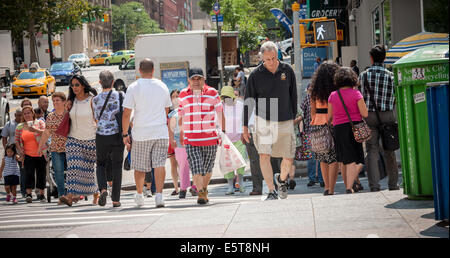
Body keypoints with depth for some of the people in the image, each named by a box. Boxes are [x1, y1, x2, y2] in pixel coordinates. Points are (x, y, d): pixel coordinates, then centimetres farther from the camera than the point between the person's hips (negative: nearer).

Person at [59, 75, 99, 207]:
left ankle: (96, 195, 22)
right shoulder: (72, 101, 8)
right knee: (73, 166, -12)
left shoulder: (91, 100, -6)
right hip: (74, 138, 3)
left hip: (90, 139, -3)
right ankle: (71, 196, -22)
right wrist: (66, 110, 0)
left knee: (90, 168, 5)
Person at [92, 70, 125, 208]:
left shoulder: (96, 100, -2)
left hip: (102, 136, 0)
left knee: (101, 164, 17)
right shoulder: (120, 96, -3)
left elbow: (98, 120, 5)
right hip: (118, 135, 0)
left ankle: (103, 189, -10)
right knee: (117, 166, 8)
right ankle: (116, 199, 6)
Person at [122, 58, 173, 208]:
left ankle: (139, 195, 25)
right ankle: (159, 195, -15)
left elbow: (126, 113, -8)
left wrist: (125, 133, -1)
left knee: (140, 166, 11)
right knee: (159, 163, -3)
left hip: (141, 133, -2)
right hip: (161, 132, 2)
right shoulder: (162, 86, 6)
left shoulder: (134, 88, -5)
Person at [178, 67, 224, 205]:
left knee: (207, 168, 10)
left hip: (210, 137, 0)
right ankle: (200, 194, -16)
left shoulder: (212, 93, 2)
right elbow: (181, 116, 16)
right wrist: (181, 133, 16)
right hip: (191, 139, 0)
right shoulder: (183, 95, 6)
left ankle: (204, 190, 31)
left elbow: (220, 113, 6)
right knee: (196, 167, -13)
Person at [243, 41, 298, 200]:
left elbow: (293, 97, 10)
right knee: (264, 156, -14)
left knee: (288, 159, 4)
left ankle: (282, 180, 35)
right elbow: (249, 101, 1)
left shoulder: (287, 71, 1)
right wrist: (245, 126, -1)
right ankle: (271, 191, -5)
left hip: (285, 122, 2)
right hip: (264, 121, -2)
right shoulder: (256, 75, -4)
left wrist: (295, 118, 9)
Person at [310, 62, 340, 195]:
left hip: (318, 124, 4)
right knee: (334, 159, -2)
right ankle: (331, 190, -7)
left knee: (323, 158, 16)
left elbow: (312, 111, 10)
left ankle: (327, 187, 23)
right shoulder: (335, 89, -6)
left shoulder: (315, 91, 5)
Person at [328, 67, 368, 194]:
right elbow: (365, 114, -9)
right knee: (355, 161, -5)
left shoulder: (332, 96, 3)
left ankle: (348, 187, 25)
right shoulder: (356, 93, -7)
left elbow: (329, 117, 8)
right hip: (354, 128, -4)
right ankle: (349, 188, -20)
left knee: (345, 160, 16)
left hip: (338, 129, 4)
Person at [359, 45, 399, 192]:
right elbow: (394, 98, -1)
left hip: (369, 115, 0)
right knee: (389, 151, 10)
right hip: (388, 114, 0)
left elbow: (362, 96, 1)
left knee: (372, 151, 1)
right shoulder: (390, 75, -3)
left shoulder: (363, 75, -3)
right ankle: (393, 184, 16)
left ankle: (374, 185, -6)